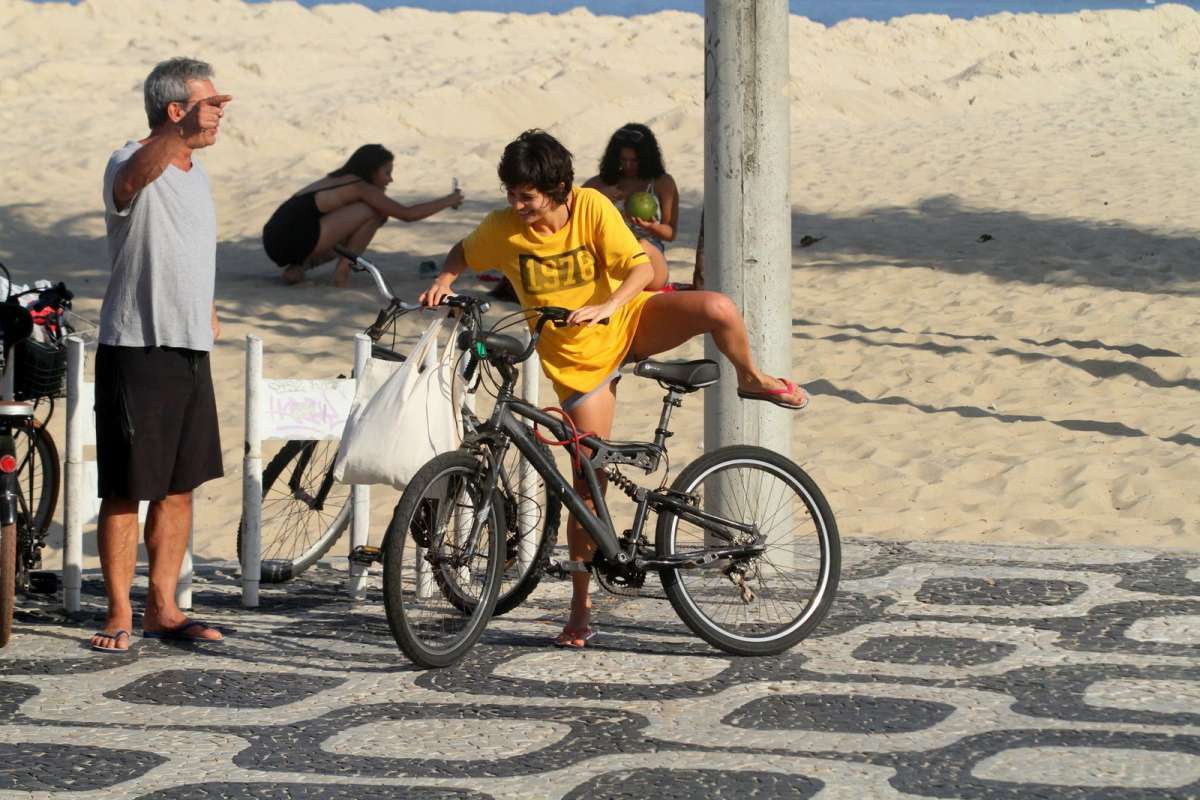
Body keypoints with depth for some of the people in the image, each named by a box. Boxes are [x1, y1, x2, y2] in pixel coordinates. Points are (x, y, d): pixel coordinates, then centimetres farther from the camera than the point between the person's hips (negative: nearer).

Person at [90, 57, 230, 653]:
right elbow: (134, 177, -41)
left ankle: (163, 609, 20)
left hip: (190, 351, 8)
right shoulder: (133, 164, -13)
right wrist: (182, 133, -58)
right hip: (136, 351, -8)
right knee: (126, 490, -2)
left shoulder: (195, 172, 15)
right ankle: (119, 615, 5)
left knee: (179, 488, 12)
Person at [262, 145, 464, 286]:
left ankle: (299, 266, 11)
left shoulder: (340, 180, 23)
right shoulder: (360, 187, -2)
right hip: (293, 243, -9)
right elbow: (407, 214, -1)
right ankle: (342, 270, -2)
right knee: (370, 212, -4)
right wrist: (448, 201, 8)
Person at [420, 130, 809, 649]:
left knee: (719, 309, -28)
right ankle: (581, 606, 11)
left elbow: (640, 267, -20)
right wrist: (444, 280, -14)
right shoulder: (503, 228, -14)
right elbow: (464, 253, 6)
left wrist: (607, 306, -37)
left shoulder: (591, 208, -18)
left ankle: (751, 381, 7)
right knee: (589, 479, -1)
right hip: (578, 359, 0)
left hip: (629, 322, 0)